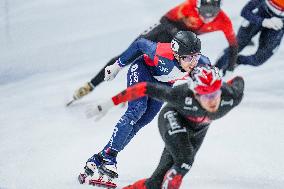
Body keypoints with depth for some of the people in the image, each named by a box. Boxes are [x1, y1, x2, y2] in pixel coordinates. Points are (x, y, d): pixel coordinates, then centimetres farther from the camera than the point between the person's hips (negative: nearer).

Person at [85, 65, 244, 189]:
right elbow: (145, 88, -31)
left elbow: (238, 81, -11)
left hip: (197, 131, 4)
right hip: (172, 119, -4)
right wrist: (109, 104, -28)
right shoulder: (181, 96, -41)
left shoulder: (232, 96, -35)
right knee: (184, 161, -30)